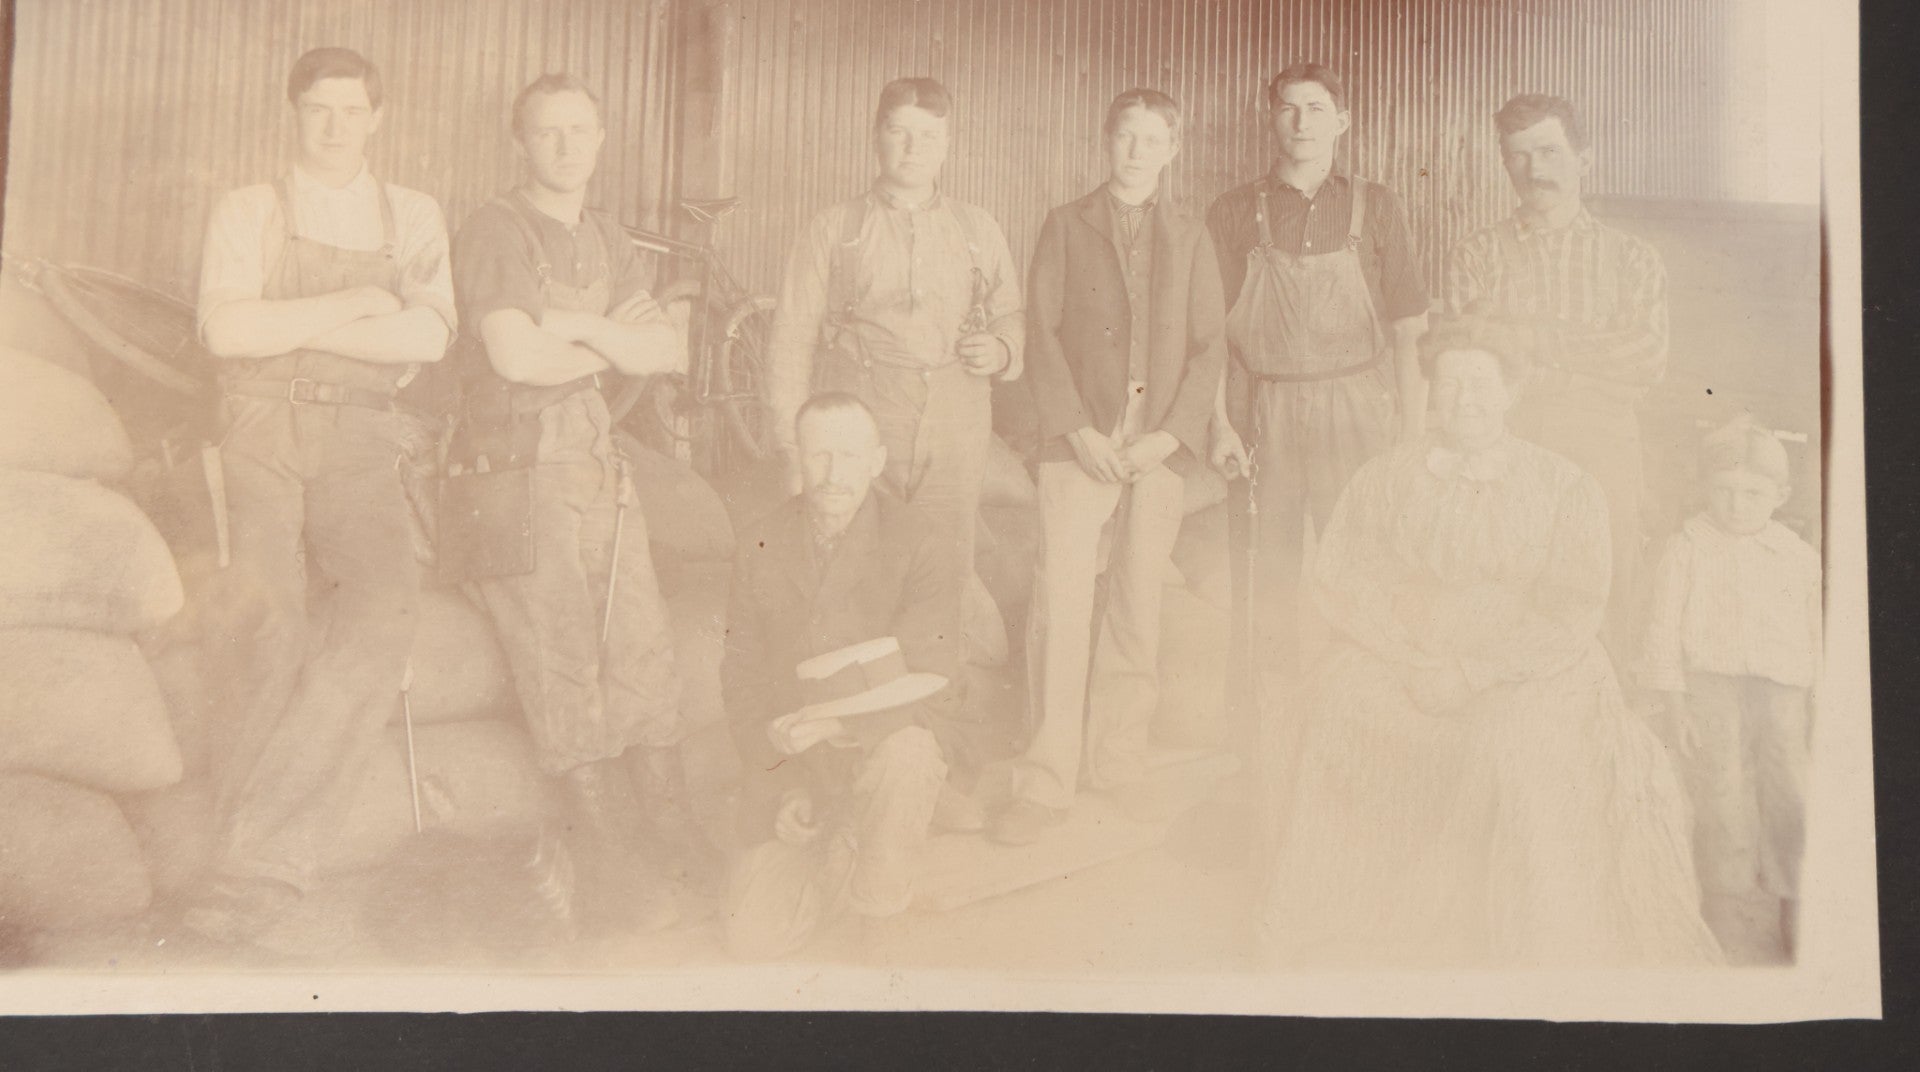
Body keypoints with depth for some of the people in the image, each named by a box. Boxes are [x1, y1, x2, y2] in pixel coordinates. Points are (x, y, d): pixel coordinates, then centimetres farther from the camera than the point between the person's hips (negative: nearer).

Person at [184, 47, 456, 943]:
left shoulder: (413, 218, 16)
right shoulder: (247, 213, 13)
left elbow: (427, 338, -1)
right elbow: (225, 331, -4)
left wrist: (291, 326, -5)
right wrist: (353, 306, -5)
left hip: (360, 441, 1)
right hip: (263, 433, -1)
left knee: (384, 605, -28)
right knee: (262, 604, -29)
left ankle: (259, 848, -29)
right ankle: (272, 861, -21)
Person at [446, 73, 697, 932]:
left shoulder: (605, 240, 18)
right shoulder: (495, 233, -5)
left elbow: (669, 353, 9)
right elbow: (516, 355, -19)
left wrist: (582, 327, -8)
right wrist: (614, 350, -3)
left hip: (599, 463, 7)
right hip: (519, 468, -6)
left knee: (643, 656, 3)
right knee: (564, 671, -8)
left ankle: (673, 839, 13)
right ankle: (611, 875, -3)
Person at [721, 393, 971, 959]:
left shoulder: (922, 547, -10)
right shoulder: (761, 551, 1)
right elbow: (743, 682, 5)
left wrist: (839, 721, -36)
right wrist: (782, 782, -8)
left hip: (886, 742, -2)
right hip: (791, 770, 3)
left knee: (903, 755, -39)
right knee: (754, 934, -12)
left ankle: (880, 885, -6)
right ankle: (837, 863, 21)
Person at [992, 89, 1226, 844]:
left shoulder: (1190, 239, 13)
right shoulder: (1065, 226, 8)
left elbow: (1209, 346, 8)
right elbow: (1042, 333, 2)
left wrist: (1171, 434, -6)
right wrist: (1078, 429, -9)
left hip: (1161, 444, 2)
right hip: (1079, 441, -2)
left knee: (1140, 603, 4)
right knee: (1061, 599, -8)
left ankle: (1119, 762, 16)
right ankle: (1047, 776, -1)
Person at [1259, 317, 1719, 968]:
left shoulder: (1565, 489, 7)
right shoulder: (1381, 482, 14)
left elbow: (1572, 610, -3)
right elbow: (1337, 578, 3)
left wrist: (1474, 671, -15)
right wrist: (1418, 658, -11)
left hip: (1527, 675, -2)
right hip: (1395, 667, 2)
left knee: (1522, 742, -32)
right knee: (1343, 703, -27)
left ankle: (1536, 956, -14)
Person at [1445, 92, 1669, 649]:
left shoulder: (1631, 258, 12)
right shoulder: (1475, 256, 10)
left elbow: (1649, 360, -2)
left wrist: (1539, 339, -6)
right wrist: (1598, 354, -6)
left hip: (1602, 460, 1)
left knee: (1607, 617, -3)